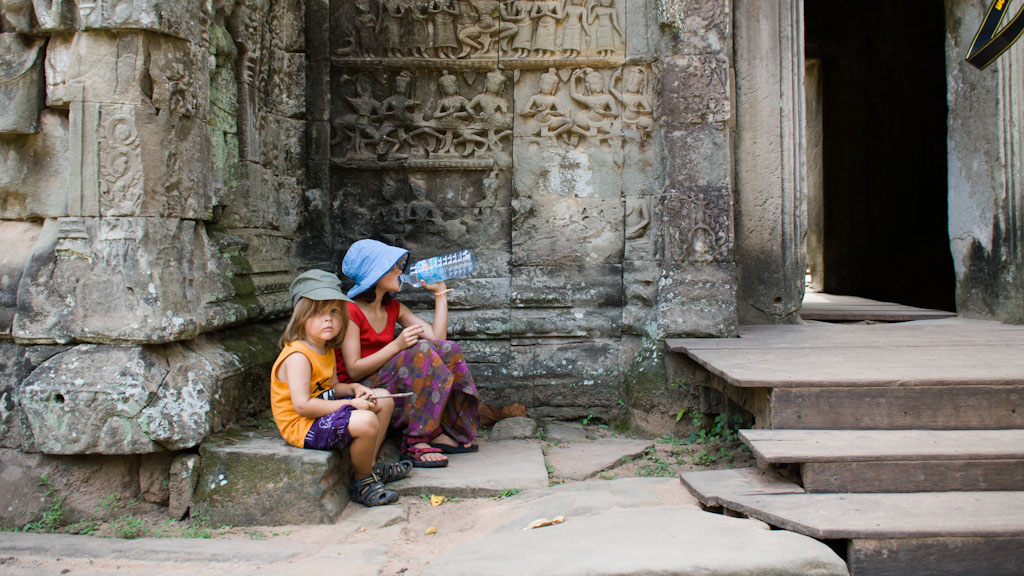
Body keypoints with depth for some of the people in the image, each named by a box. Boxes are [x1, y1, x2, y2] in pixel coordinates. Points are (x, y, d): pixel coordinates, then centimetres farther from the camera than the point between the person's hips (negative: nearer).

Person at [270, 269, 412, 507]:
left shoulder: (326, 350, 10)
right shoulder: (298, 356, -22)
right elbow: (302, 405, -29)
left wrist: (354, 389, -1)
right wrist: (350, 404, -25)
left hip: (325, 411, 11)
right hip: (304, 426, -11)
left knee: (383, 399, 15)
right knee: (365, 421, -33)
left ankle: (371, 465, 18)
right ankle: (363, 482, -7)